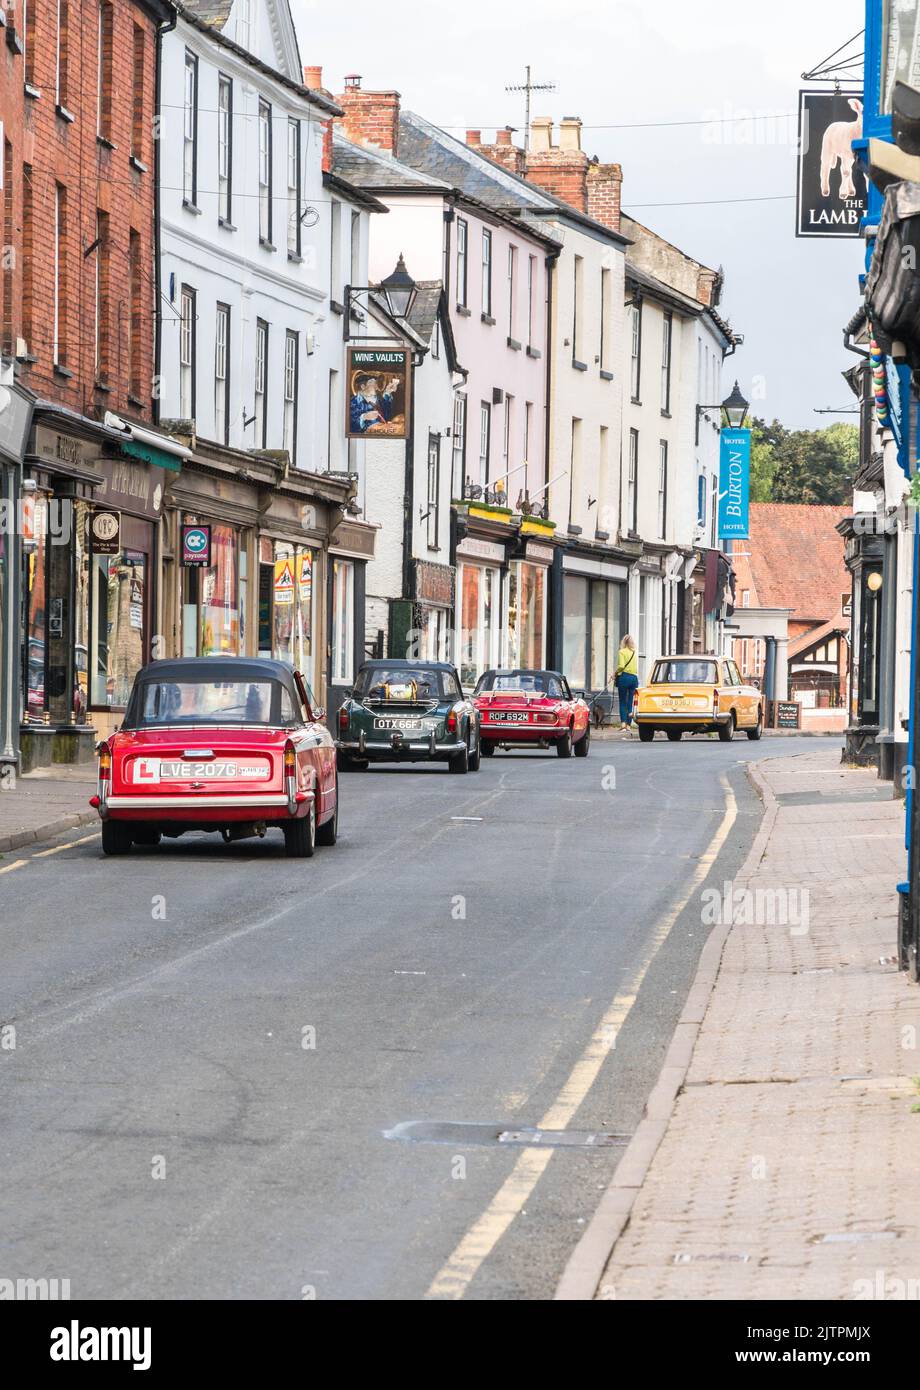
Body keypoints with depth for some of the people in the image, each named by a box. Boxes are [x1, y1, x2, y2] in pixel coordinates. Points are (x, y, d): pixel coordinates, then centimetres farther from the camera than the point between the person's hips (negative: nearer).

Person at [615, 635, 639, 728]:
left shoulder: (622, 652, -5)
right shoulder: (634, 653, 11)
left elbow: (621, 666, -14)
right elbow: (636, 667, 11)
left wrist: (615, 673, -1)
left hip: (624, 677, -4)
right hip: (634, 678, 4)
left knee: (622, 702, 1)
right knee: (631, 702, 7)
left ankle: (623, 722, -11)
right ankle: (629, 724, 6)